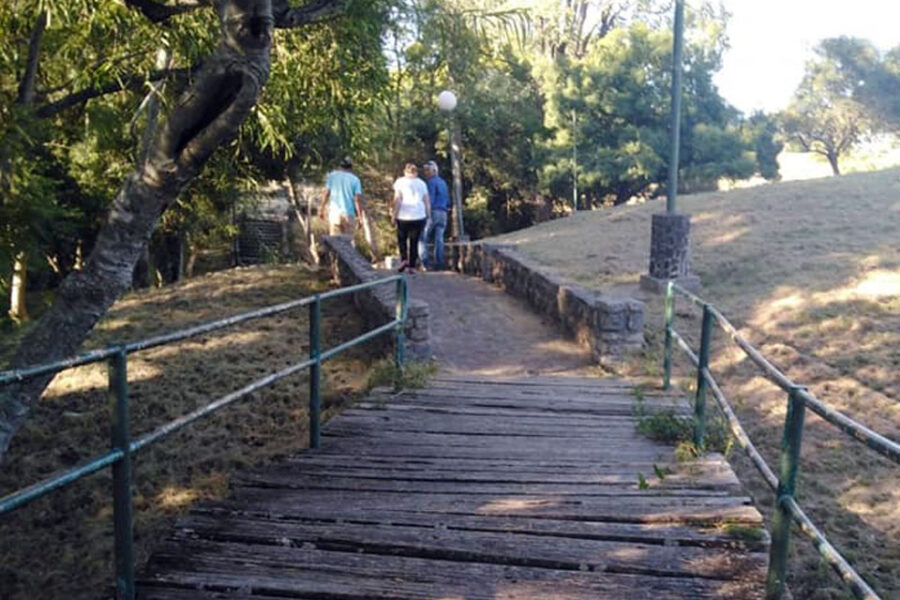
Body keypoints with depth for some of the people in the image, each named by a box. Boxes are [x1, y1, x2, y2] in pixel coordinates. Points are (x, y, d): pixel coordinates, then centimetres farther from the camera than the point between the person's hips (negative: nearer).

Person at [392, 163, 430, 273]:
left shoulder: (400, 181, 2)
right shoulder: (421, 183, 11)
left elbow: (397, 200, -6)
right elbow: (427, 202, 10)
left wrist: (394, 214, -1)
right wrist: (428, 215, 16)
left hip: (404, 216, -2)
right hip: (419, 216, 2)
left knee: (402, 239, 15)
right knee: (414, 241, 7)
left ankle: (404, 259, -2)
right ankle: (412, 266, 6)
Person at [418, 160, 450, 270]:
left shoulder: (431, 182, -6)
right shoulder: (443, 182, 19)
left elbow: (430, 200, -14)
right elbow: (448, 202, 20)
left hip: (433, 212, -7)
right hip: (443, 213, 7)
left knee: (423, 238, -1)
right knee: (439, 239, 5)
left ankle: (425, 261, -11)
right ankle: (439, 263, 1)